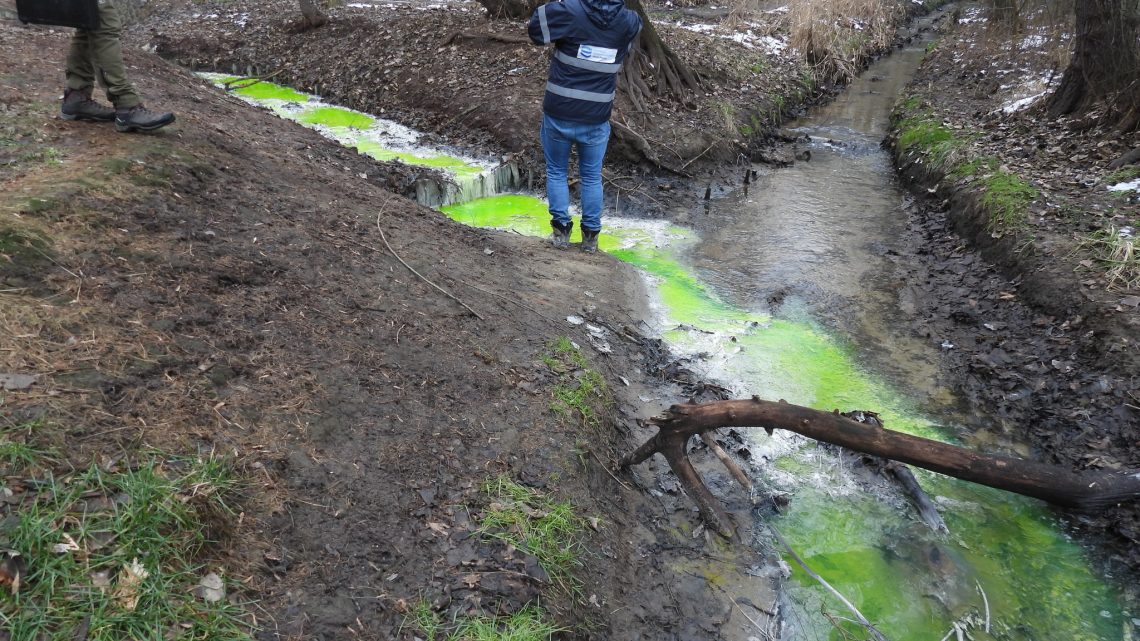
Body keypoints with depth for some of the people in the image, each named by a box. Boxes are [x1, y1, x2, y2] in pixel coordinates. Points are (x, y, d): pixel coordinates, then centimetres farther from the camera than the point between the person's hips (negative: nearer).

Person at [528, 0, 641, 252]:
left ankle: (561, 230, 20)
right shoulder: (629, 21, -4)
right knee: (592, 177, 17)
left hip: (558, 114, -2)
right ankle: (591, 235, 23)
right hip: (596, 119, 2)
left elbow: (534, 29, -1)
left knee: (556, 172, 17)